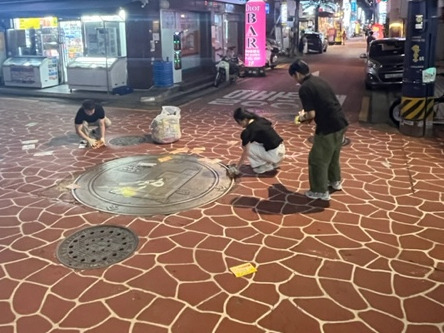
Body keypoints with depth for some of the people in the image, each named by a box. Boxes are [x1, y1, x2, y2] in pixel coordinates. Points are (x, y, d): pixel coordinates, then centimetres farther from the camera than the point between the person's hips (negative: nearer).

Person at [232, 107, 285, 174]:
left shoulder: (248, 131, -12)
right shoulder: (261, 120, 8)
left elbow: (245, 154, -8)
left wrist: (237, 168, 2)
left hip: (274, 154, -8)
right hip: (281, 150, 8)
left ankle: (265, 167, 3)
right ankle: (274, 163, 20)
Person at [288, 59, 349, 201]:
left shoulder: (304, 88, -15)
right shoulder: (318, 80, 12)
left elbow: (311, 114, -18)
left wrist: (301, 118, 2)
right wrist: (306, 113, 20)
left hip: (328, 127, -9)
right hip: (341, 122, 9)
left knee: (317, 159, 8)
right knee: (333, 154, 28)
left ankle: (320, 191, 19)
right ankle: (335, 181, 45)